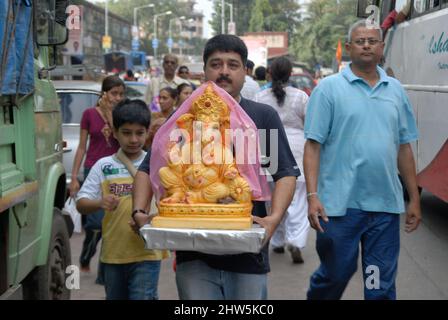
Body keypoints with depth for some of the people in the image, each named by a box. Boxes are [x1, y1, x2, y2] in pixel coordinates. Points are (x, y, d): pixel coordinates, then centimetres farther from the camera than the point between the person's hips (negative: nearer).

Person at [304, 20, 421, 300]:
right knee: (335, 275, 9)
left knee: (382, 285, 7)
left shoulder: (396, 90, 11)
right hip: (340, 204, -3)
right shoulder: (329, 88, -2)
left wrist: (414, 199, 13)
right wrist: (312, 197, -14)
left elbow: (404, 148, 14)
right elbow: (313, 146, -5)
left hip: (386, 205, 3)